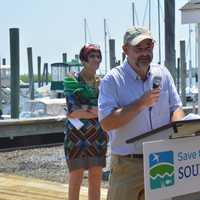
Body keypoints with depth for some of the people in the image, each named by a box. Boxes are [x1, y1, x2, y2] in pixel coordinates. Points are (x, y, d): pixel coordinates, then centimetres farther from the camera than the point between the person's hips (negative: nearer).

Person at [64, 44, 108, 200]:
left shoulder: (102, 82, 10)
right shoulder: (73, 81, -4)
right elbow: (72, 112, -11)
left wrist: (84, 109, -5)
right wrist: (96, 112, -13)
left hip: (98, 137, 4)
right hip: (76, 136, -4)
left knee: (96, 179, 7)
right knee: (76, 180, 0)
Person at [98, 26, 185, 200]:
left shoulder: (163, 74, 8)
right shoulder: (112, 80, -7)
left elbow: (176, 108, 13)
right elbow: (106, 123, -16)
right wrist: (141, 103, -20)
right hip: (127, 165, -4)